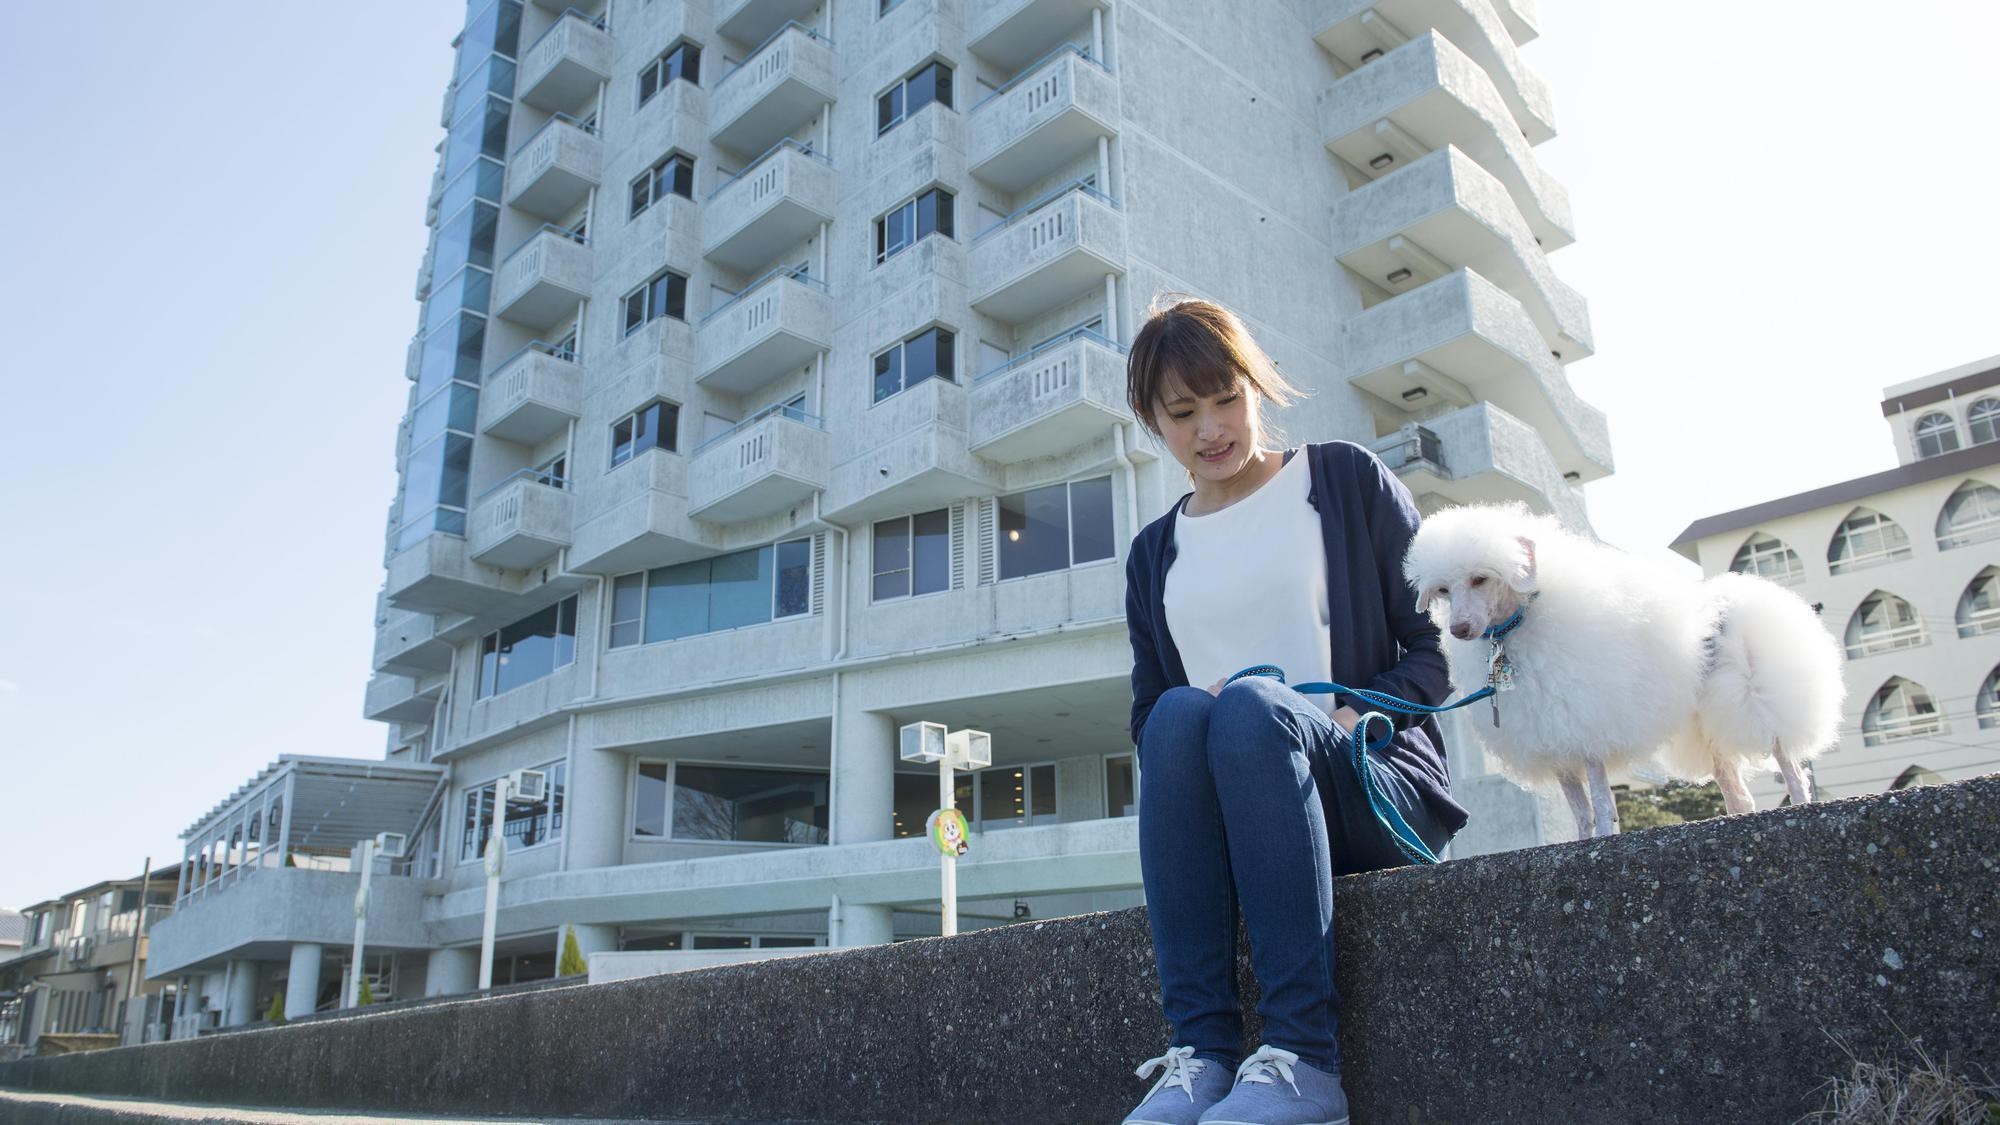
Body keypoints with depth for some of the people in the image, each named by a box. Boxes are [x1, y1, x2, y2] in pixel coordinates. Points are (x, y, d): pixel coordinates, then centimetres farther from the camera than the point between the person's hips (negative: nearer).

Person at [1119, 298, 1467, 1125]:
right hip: (1234, 813, 3)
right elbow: (1146, 715, 16)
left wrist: (1358, 713, -14)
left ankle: (1302, 1056, -38)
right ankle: (1200, 1051, -35)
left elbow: (1439, 641, 5)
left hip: (1375, 788, -2)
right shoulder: (1154, 554, 19)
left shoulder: (1346, 480, 10)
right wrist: (1186, 717, -8)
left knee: (1251, 706, -35)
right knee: (1180, 712, -32)